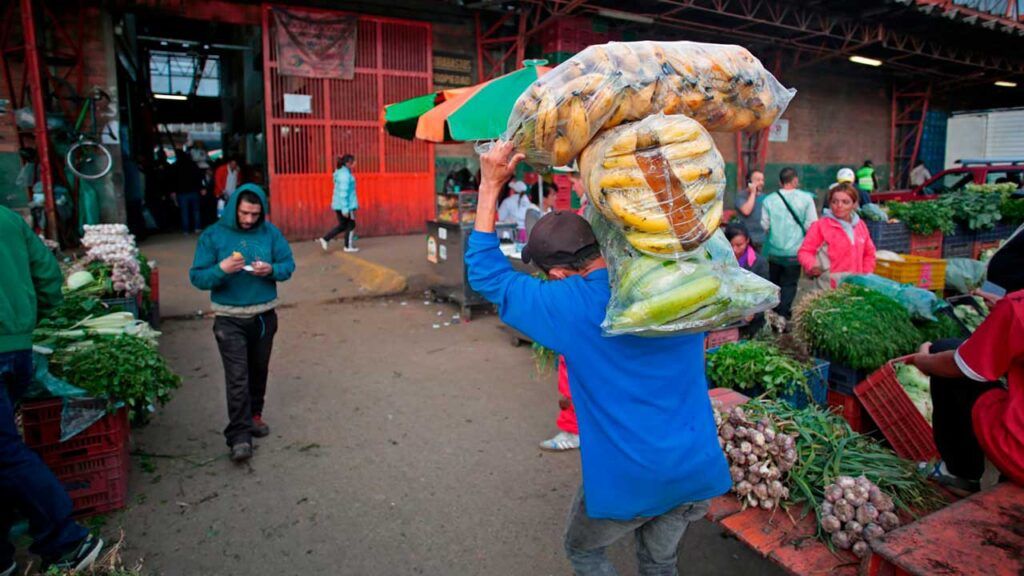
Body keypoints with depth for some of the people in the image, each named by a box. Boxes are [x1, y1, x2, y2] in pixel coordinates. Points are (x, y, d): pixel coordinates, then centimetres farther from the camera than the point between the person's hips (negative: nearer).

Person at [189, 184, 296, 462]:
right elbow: (197, 277, -7)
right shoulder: (213, 236, -7)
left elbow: (289, 265, 3)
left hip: (264, 316, 3)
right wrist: (221, 269, -27)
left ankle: (254, 415, 36)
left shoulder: (270, 233, -2)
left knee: (258, 371, 16)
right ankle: (240, 435, -4)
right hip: (229, 319, -3)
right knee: (237, 377, -8)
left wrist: (272, 270, -19)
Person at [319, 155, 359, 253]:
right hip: (345, 204, -9)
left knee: (342, 225, 16)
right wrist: (345, 209, -23)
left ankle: (325, 239, 10)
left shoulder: (341, 172, 12)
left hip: (339, 204, 9)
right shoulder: (345, 175, -18)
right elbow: (343, 193, -22)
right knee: (351, 225, 6)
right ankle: (348, 246, 14)